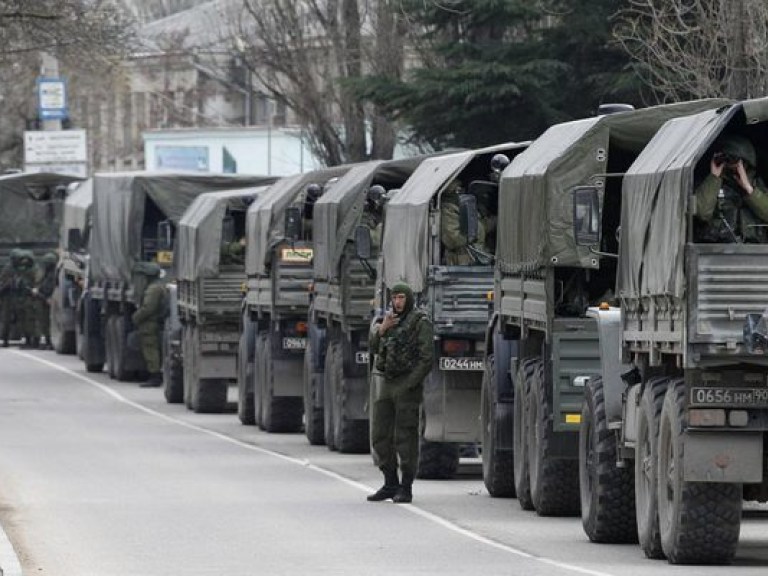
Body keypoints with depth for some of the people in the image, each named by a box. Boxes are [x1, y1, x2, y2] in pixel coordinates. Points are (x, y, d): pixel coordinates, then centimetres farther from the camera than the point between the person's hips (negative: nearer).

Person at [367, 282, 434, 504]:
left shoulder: (421, 323, -4)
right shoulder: (388, 320, 17)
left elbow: (426, 358, -9)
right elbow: (373, 346, 6)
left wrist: (410, 385, -15)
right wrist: (382, 328, -12)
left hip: (407, 385, -7)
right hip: (385, 383, 7)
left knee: (405, 437, -6)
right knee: (380, 436, 7)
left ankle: (406, 488, -2)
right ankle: (390, 484, 17)